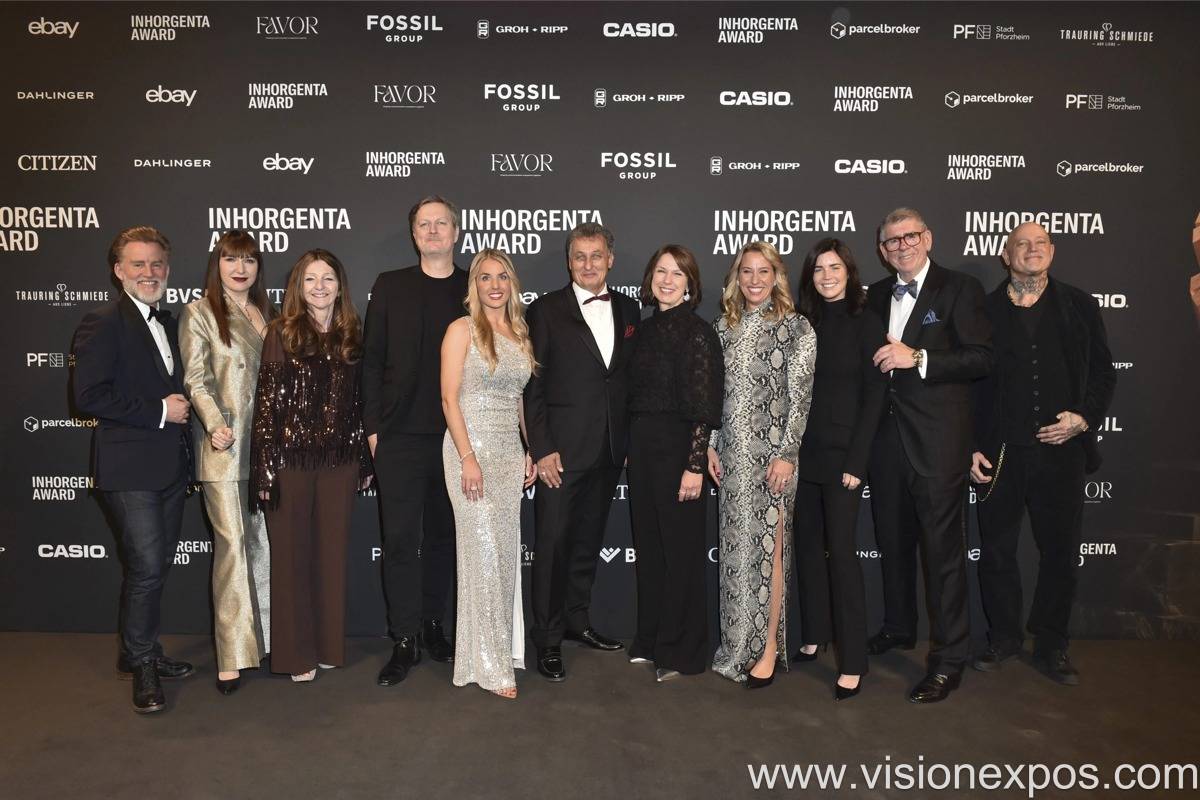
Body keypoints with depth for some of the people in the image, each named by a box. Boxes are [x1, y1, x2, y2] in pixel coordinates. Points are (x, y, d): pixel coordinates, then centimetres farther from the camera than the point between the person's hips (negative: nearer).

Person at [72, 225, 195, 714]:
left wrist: (181, 409, 5)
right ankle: (141, 665, 11)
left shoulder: (168, 324, 15)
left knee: (158, 564, 15)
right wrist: (158, 411, -17)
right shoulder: (103, 324, -10)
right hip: (129, 469, -8)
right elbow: (89, 395, -19)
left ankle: (140, 651, 31)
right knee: (146, 567, -7)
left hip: (170, 466, 8)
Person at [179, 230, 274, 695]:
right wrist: (215, 423, -22)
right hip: (225, 446, -5)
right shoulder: (199, 314, 2)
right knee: (232, 545, -7)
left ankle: (263, 636, 19)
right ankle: (232, 656, 0)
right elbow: (196, 381, -6)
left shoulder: (266, 313, 17)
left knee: (265, 543, 8)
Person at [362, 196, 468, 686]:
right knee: (400, 539, 1)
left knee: (442, 535, 12)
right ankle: (405, 640, 11)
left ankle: (432, 625, 27)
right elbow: (372, 360, 4)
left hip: (456, 435, 1)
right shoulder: (390, 286, 6)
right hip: (400, 437, -1)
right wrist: (372, 426, -1)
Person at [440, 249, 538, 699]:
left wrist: (530, 451, 12)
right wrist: (468, 458, -17)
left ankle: (502, 648, 23)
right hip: (472, 447, -6)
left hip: (510, 452, 6)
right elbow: (449, 398, -10)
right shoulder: (462, 329, -4)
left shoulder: (520, 334, 14)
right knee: (484, 551, -4)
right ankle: (489, 664, 5)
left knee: (506, 551, 9)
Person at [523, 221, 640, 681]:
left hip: (610, 451, 5)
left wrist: (629, 440, 6)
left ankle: (577, 620, 32)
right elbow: (532, 385, -6)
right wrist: (541, 448, -12)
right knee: (553, 543, 1)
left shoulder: (628, 310, 10)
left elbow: (631, 379, 11)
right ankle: (548, 638, 14)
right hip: (562, 450, -4)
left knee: (589, 540, 16)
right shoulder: (546, 310, -4)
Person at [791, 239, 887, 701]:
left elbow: (874, 394, -6)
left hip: (841, 454, -4)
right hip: (803, 452, 5)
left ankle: (853, 661, 3)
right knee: (808, 545, 11)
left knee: (842, 551, -5)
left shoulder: (864, 322, -3)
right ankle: (814, 636, 25)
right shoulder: (803, 322, 8)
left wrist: (856, 461, -12)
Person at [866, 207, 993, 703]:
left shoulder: (959, 289, -4)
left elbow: (982, 358, -12)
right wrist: (880, 358, 1)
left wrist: (917, 358, -19)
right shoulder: (877, 296, 14)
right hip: (887, 438, 6)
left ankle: (949, 659, 9)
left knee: (943, 547, -1)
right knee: (893, 540, 17)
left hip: (938, 442, -6)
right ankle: (899, 629, 35)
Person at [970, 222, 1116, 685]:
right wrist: (973, 448, -2)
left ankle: (1051, 646, 25)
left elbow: (1103, 373, 9)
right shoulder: (984, 311, 4)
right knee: (996, 551, 7)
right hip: (999, 454, -1)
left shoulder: (1079, 307, 8)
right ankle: (1003, 638, 24)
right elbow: (970, 383, 3)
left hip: (1062, 451, 1)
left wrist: (1084, 418, -9)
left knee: (1061, 552, 9)